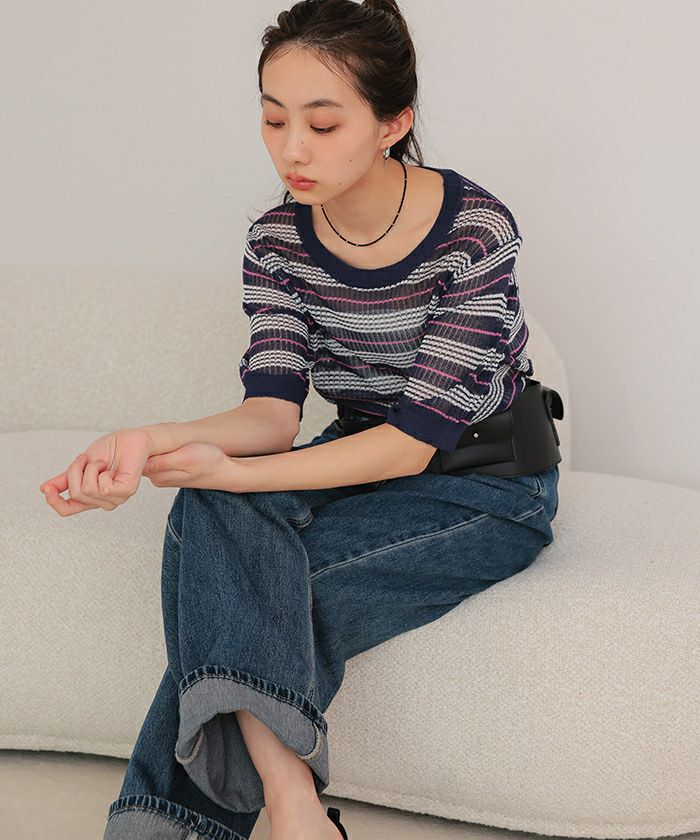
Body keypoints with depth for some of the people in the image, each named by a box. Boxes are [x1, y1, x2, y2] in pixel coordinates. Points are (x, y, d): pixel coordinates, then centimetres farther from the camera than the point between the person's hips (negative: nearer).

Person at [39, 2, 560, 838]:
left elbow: (413, 441, -23)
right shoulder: (277, 239, -4)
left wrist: (232, 474, -32)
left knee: (240, 592, -25)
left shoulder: (474, 230, -20)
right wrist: (155, 441, -34)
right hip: (364, 463, 5)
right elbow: (274, 410, -12)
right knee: (211, 514, -28)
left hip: (486, 488, -5)